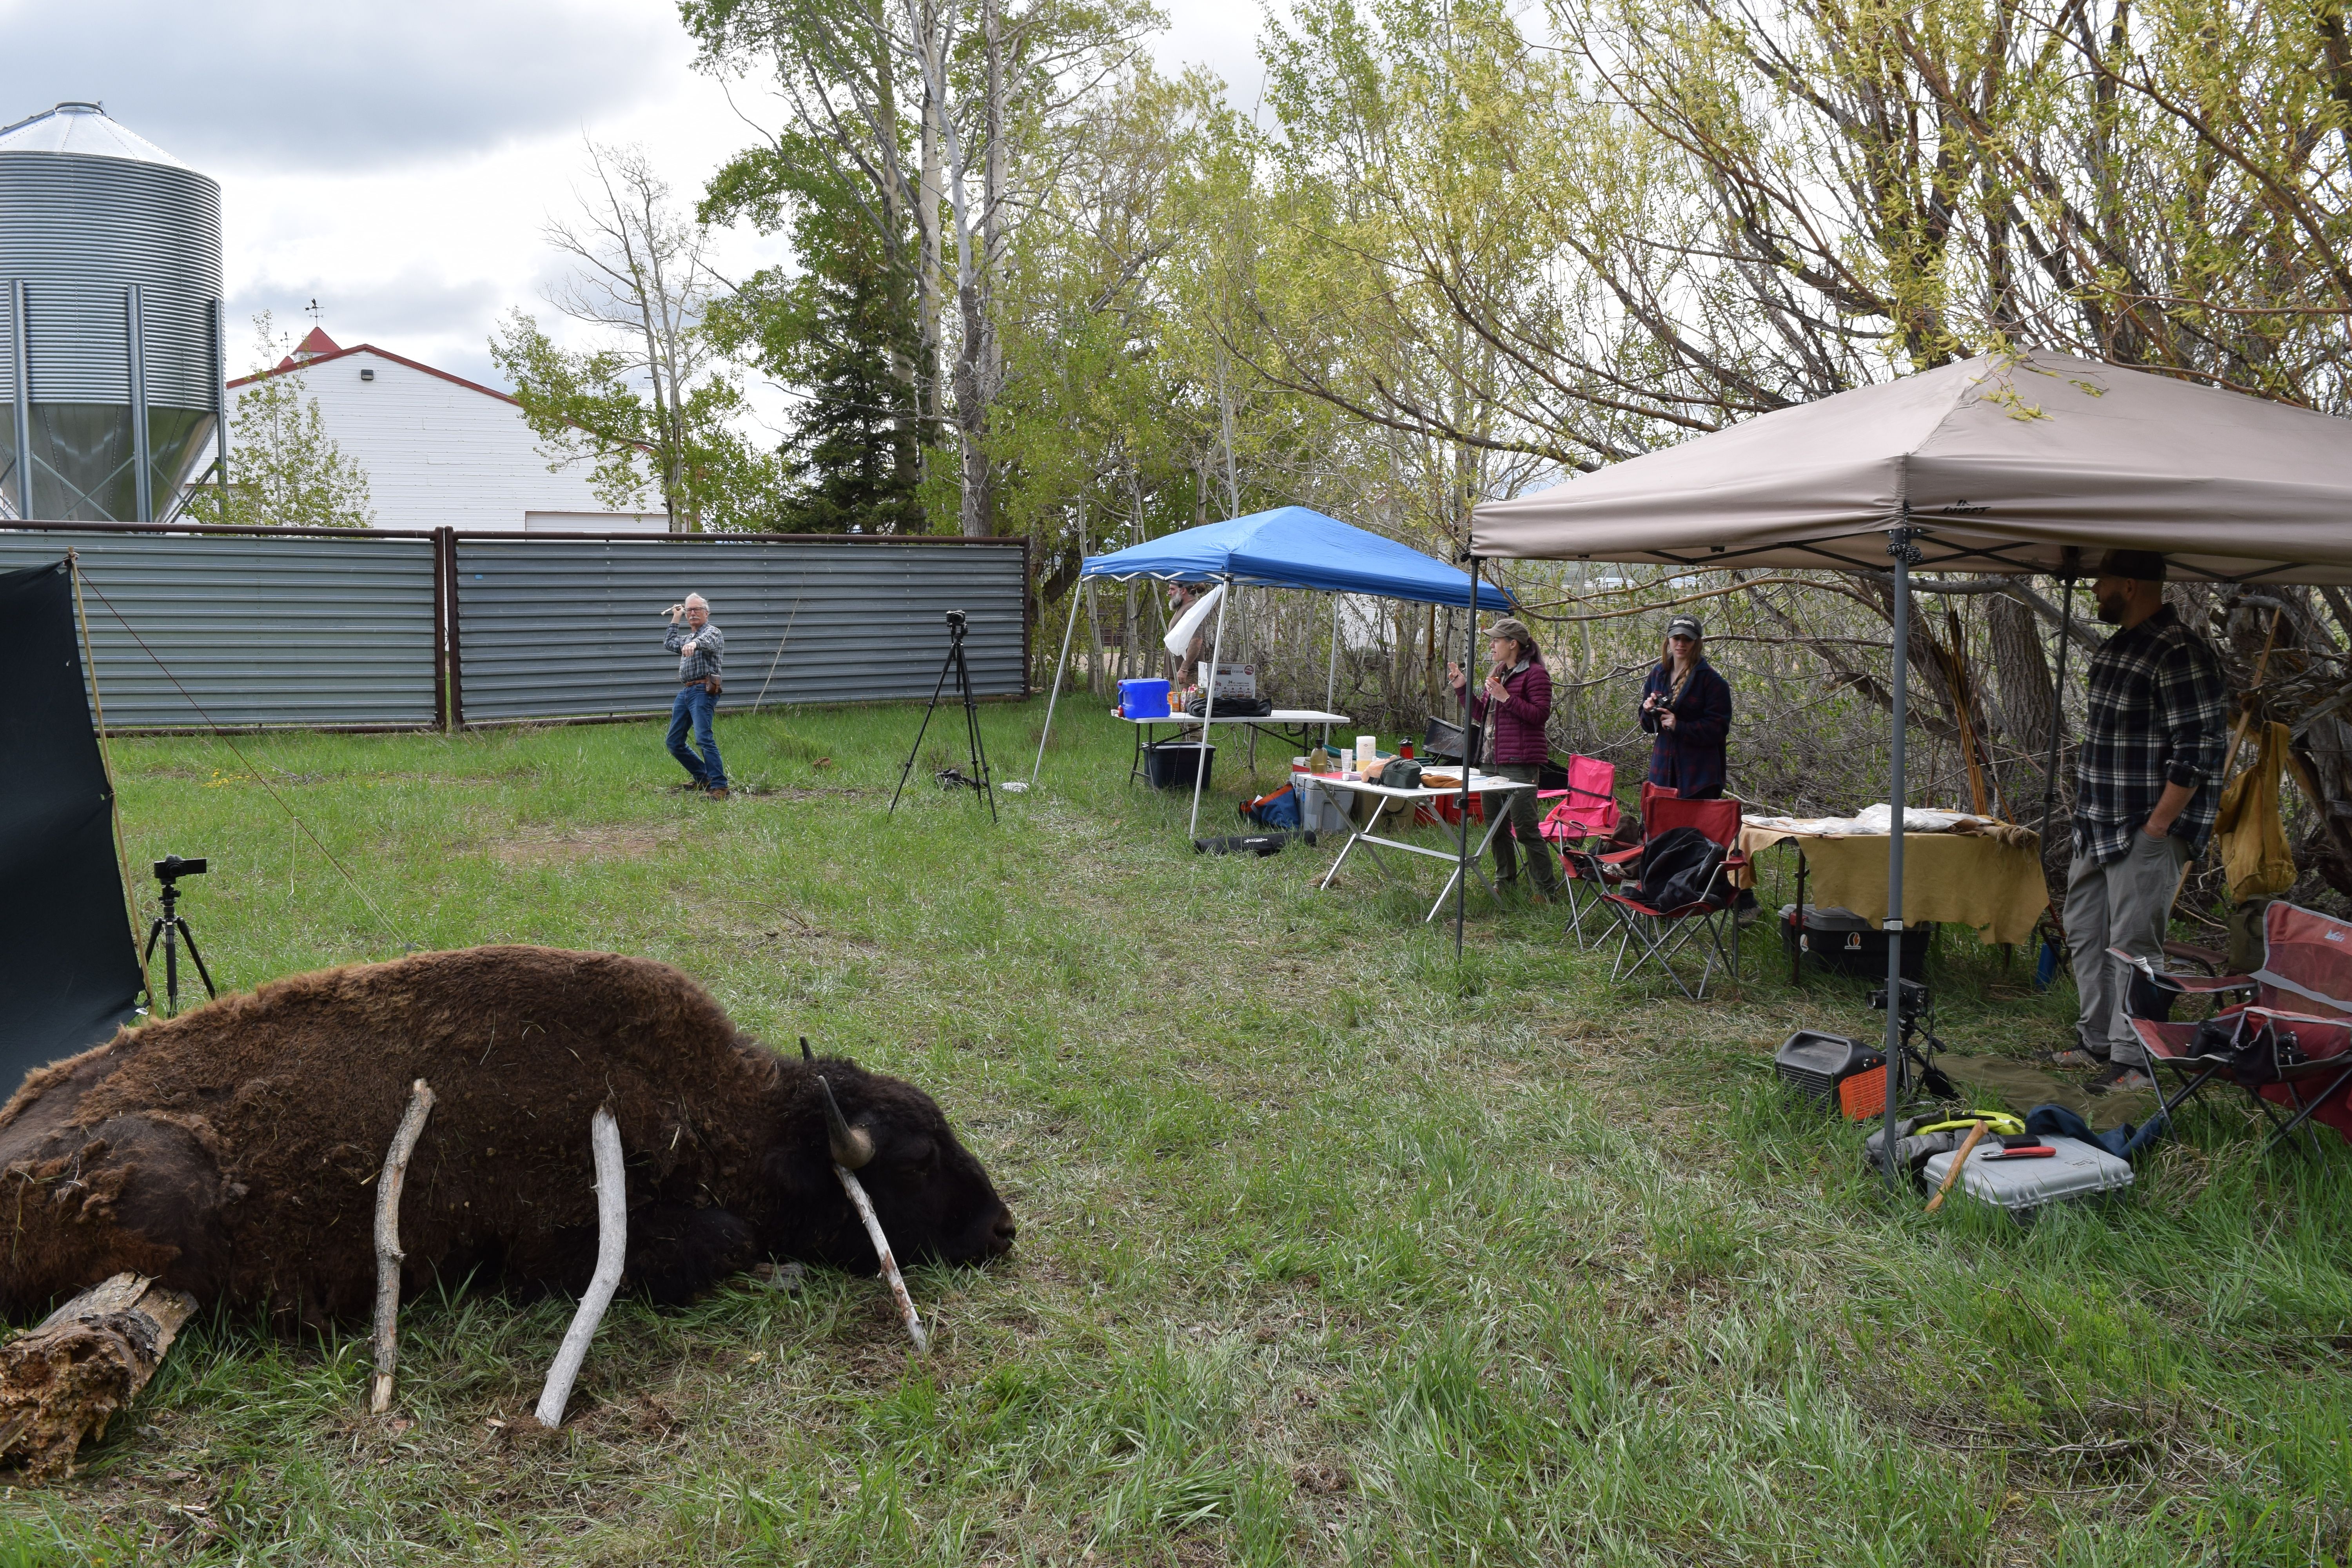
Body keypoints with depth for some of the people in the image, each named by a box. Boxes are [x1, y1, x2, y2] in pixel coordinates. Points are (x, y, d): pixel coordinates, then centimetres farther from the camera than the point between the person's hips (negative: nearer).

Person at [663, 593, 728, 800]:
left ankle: (719, 786, -24)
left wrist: (694, 643, -49)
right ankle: (703, 778, 21)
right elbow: (669, 643, 43)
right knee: (674, 743, 10)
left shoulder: (712, 632, -2)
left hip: (703, 691, -9)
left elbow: (706, 640, -27)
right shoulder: (688, 638, 25)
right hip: (685, 691, 9)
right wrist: (675, 619, 37)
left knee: (704, 738, -22)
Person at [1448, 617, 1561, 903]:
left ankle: (1548, 887, -1)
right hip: (1493, 759, 9)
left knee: (1525, 827, -9)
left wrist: (1506, 698, -20)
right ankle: (1505, 880, 26)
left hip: (1521, 763, -9)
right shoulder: (1496, 675, 17)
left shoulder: (1535, 674, -8)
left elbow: (1540, 715, -16)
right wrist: (1463, 688, 9)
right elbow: (1481, 716, 20)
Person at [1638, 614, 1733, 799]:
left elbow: (1719, 728, -10)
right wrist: (1649, 712, -4)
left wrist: (1679, 727, -19)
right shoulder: (1658, 675, 12)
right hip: (1663, 768, 5)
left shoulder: (1711, 680, -6)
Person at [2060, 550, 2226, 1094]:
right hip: (2099, 826, 10)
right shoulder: (2115, 648, 14)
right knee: (2085, 933, 16)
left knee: (2132, 944, -6)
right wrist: (2087, 815, 17)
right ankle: (2097, 1043, 28)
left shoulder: (2180, 654, -17)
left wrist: (2156, 828, -19)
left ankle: (2135, 1061, 3)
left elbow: (2197, 753, -20)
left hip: (2147, 830, -10)